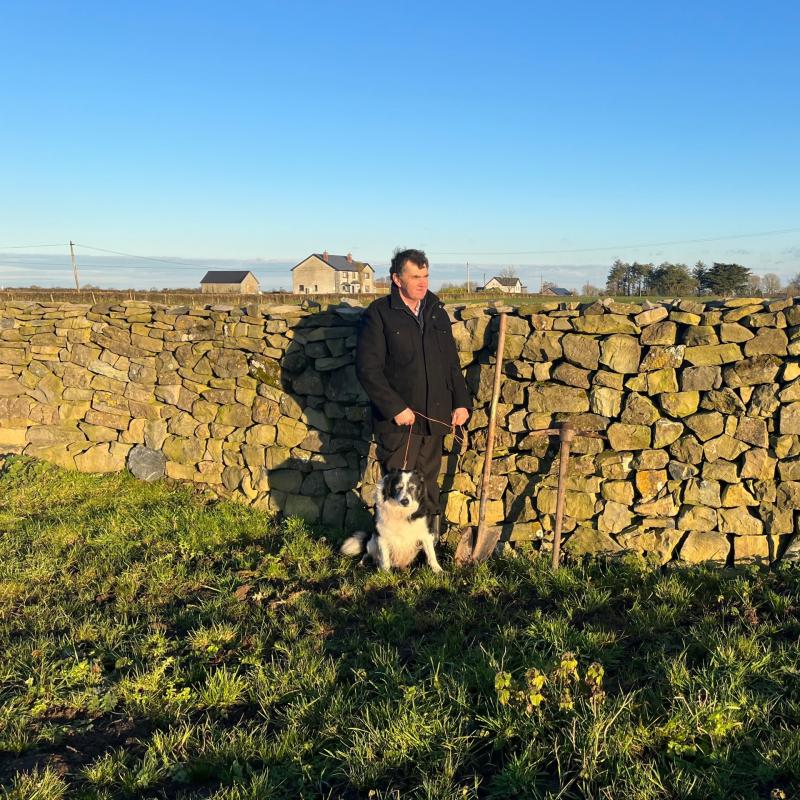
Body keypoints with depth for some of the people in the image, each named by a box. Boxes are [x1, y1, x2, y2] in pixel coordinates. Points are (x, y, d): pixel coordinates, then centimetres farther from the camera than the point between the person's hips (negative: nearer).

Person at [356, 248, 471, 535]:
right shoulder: (379, 314, -6)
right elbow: (367, 369, -12)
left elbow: (452, 363, 18)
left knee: (428, 483, 14)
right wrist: (396, 408, -16)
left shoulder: (437, 313, 12)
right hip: (397, 420, -5)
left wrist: (461, 402, 7)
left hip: (433, 417, 5)